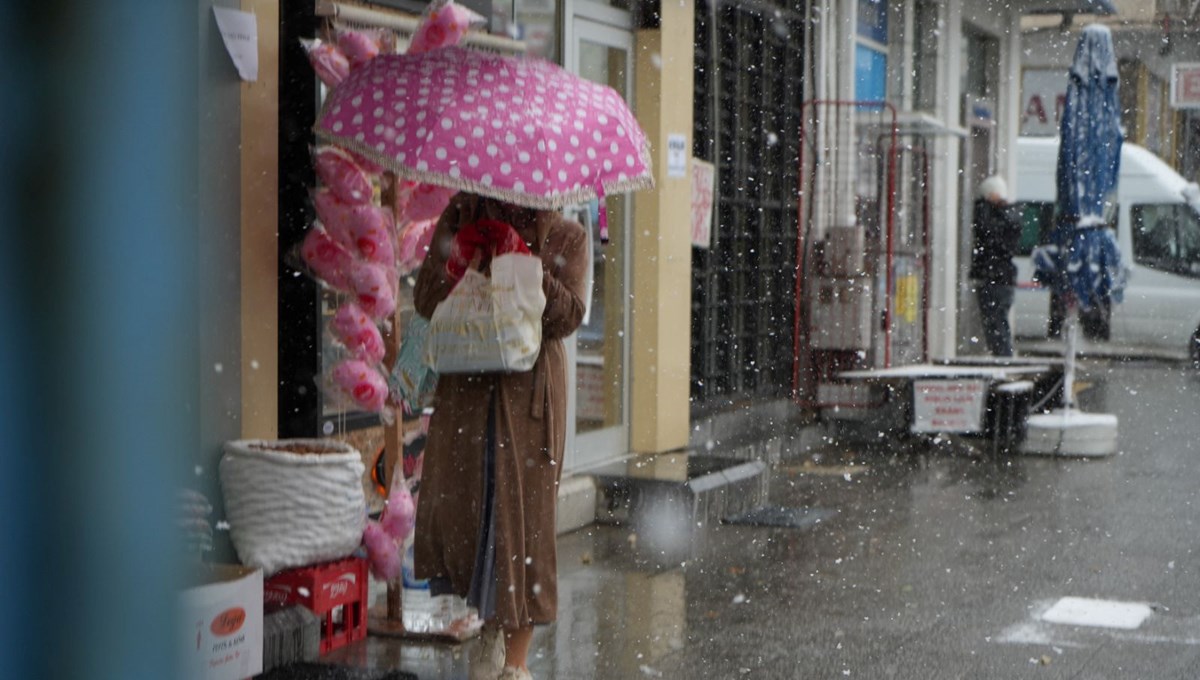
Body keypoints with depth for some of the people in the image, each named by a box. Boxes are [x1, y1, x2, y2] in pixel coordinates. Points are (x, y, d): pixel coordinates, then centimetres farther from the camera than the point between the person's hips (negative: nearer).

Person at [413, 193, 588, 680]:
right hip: (466, 385, 2)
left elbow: (568, 317, -7)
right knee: (450, 503, -2)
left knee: (523, 510, -2)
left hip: (530, 389, -2)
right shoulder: (462, 219, 8)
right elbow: (425, 302, 3)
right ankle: (491, 622, 23)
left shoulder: (565, 237, 5)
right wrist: (457, 259, -14)